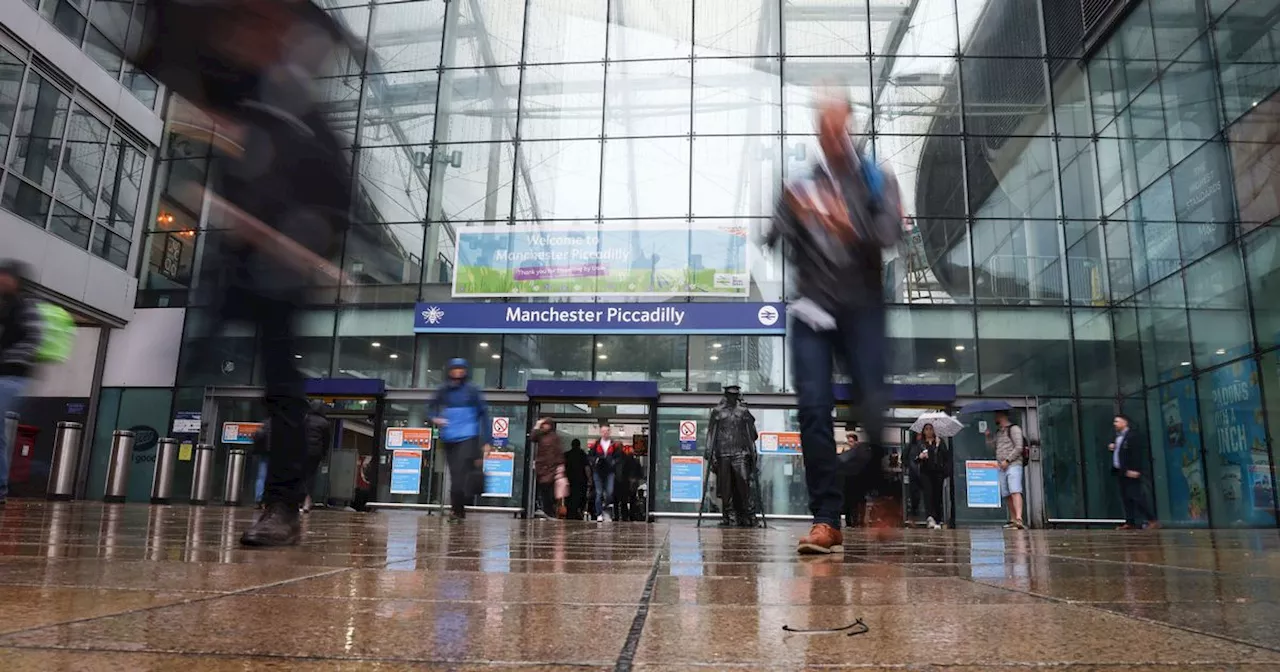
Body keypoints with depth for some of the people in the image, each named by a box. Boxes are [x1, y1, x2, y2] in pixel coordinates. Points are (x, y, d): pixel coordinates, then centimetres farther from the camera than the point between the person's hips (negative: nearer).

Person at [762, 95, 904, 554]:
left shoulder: (876, 180, 10)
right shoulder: (801, 187, 15)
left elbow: (891, 234, -5)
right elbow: (777, 243, 6)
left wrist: (851, 228, -24)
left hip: (863, 308, -1)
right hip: (811, 308, 1)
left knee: (871, 405, -9)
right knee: (814, 408, -9)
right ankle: (826, 521, -6)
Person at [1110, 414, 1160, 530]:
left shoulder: (1134, 435, -11)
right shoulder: (1118, 436, 18)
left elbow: (1137, 453, -19)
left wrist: (1134, 470, -25)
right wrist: (1112, 448, 7)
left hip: (1131, 472, -9)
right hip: (1120, 472, 9)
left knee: (1137, 497, -10)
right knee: (1125, 498, 8)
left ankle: (1153, 521, -3)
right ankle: (1130, 522, 11)